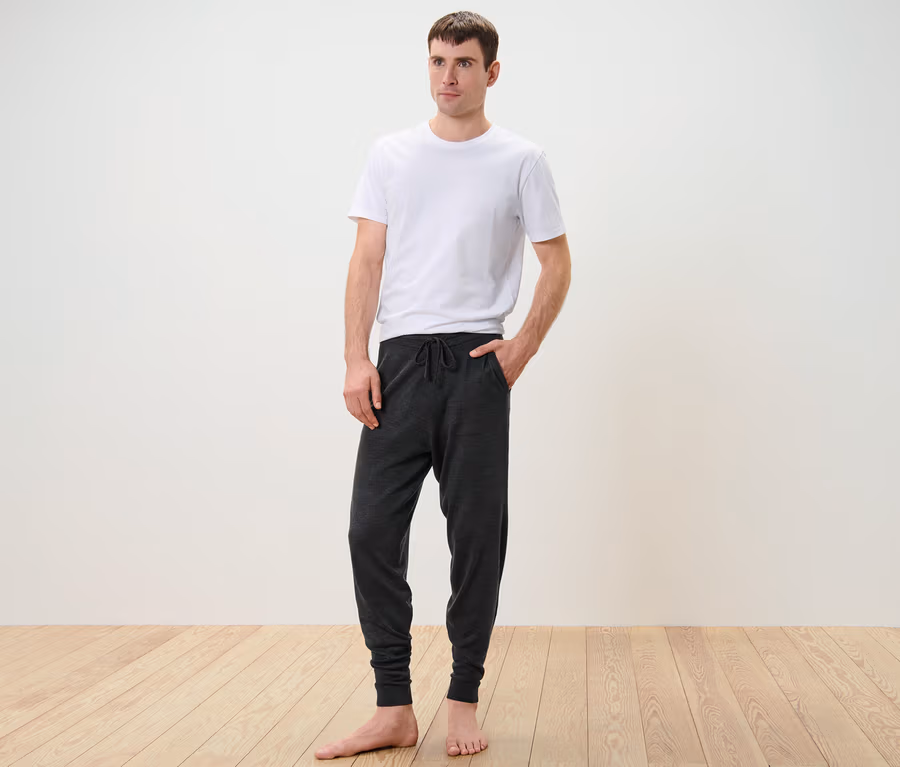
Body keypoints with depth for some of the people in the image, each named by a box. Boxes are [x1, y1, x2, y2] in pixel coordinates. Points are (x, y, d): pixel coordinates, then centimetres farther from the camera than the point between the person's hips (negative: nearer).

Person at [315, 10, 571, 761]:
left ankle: (464, 703, 16)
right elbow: (368, 259, 5)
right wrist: (357, 359, -4)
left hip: (476, 363, -2)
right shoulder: (391, 154, 10)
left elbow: (557, 263, 6)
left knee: (476, 535, 2)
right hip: (401, 361, 2)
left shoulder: (520, 160, 4)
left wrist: (524, 347, -5)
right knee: (373, 529, -3)